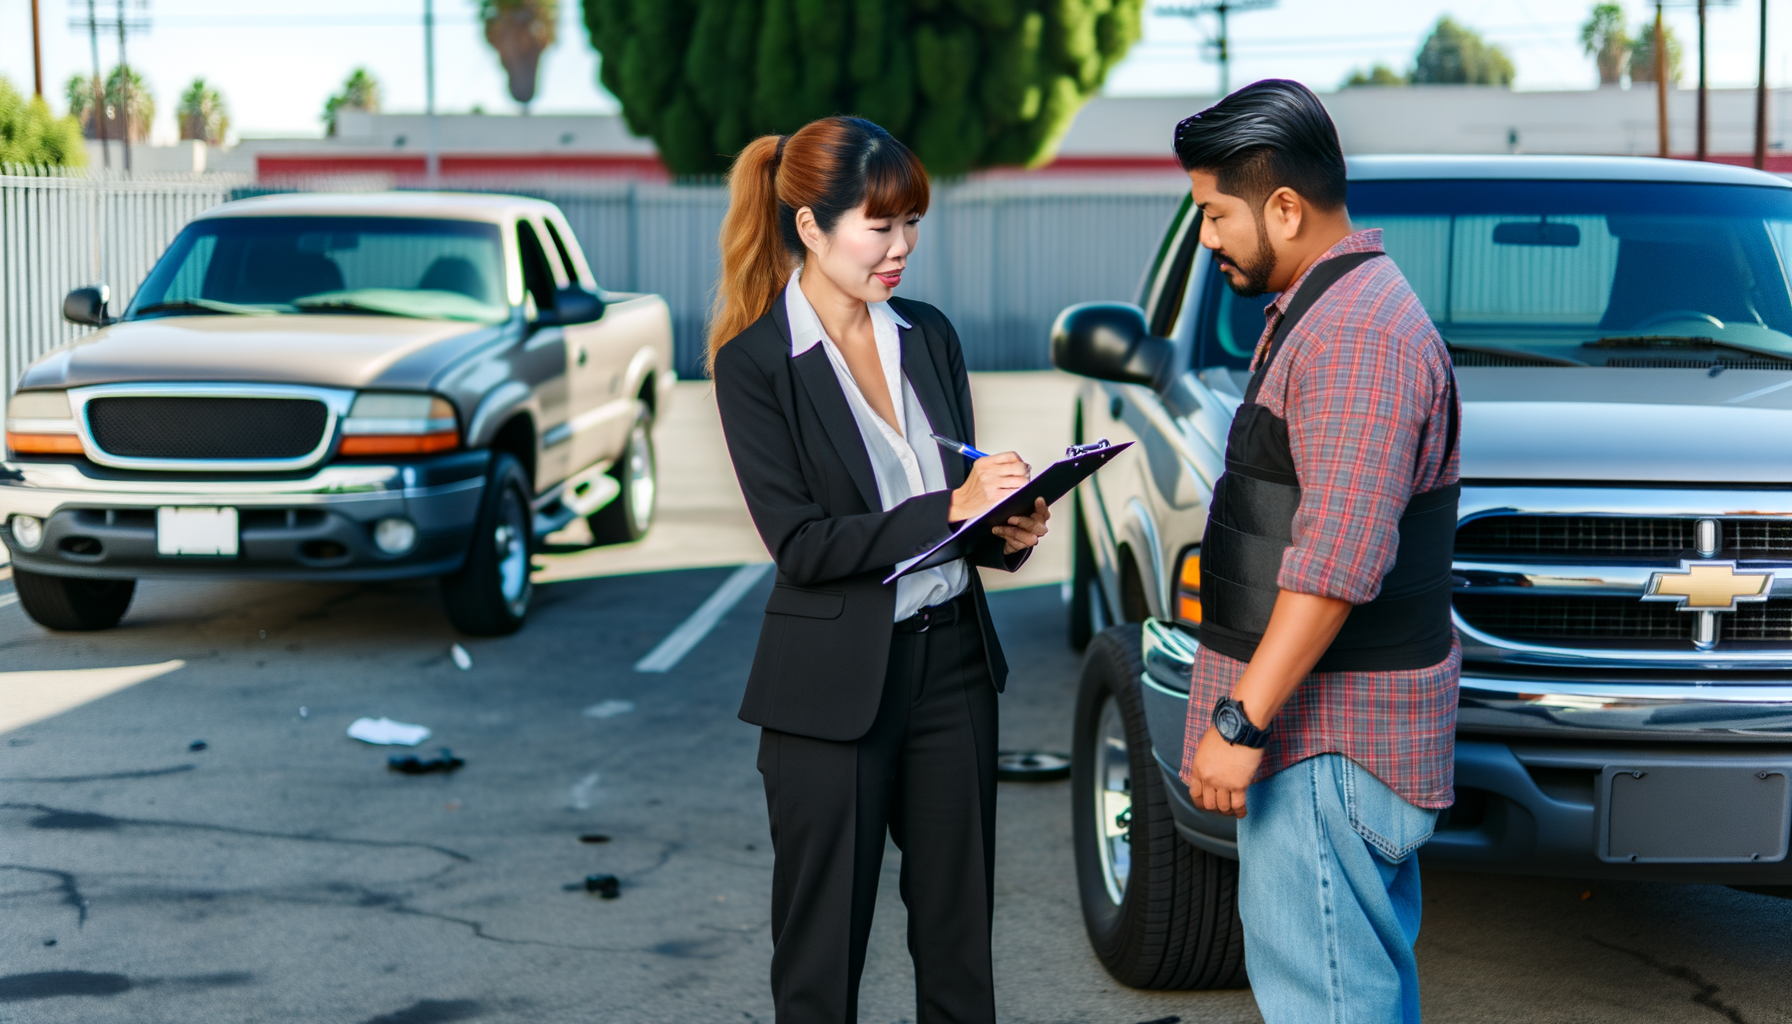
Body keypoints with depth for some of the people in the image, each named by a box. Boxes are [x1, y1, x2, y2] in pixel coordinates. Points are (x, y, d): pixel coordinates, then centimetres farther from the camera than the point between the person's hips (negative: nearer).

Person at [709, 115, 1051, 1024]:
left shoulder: (928, 336, 7)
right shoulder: (754, 362, -10)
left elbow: (964, 494, 13)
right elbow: (799, 543, -15)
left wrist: (1009, 530, -9)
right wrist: (950, 509, -22)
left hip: (952, 665, 5)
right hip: (834, 686, -5)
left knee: (958, 945, 12)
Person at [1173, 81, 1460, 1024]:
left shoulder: (1356, 335, -20)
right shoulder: (1325, 311, 17)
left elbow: (1337, 559, -27)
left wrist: (1241, 720, -25)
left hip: (1330, 734, -11)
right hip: (1332, 721, 11)